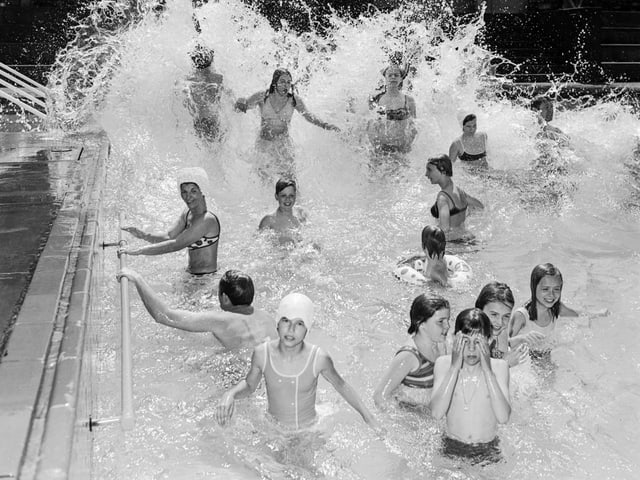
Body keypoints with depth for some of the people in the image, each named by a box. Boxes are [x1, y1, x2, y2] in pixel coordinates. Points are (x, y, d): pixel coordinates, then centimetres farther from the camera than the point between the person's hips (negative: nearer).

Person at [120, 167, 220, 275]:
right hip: (192, 274, 7)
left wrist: (139, 250, -22)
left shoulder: (208, 220, -19)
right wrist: (145, 235, -14)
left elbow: (176, 245, -23)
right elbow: (168, 237, 5)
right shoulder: (187, 214, 8)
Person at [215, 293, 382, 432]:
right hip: (273, 429, 1)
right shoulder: (262, 354, -21)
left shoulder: (319, 358, -25)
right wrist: (230, 394, -22)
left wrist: (367, 416, -2)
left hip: (308, 430, -1)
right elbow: (249, 385, -1)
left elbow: (341, 385, -5)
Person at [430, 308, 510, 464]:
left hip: (488, 451, 0)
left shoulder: (498, 366, -4)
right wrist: (454, 367, -18)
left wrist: (487, 369, -18)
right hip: (452, 448, 0)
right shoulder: (443, 363, -3)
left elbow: (503, 417, -15)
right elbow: (437, 413, -15)